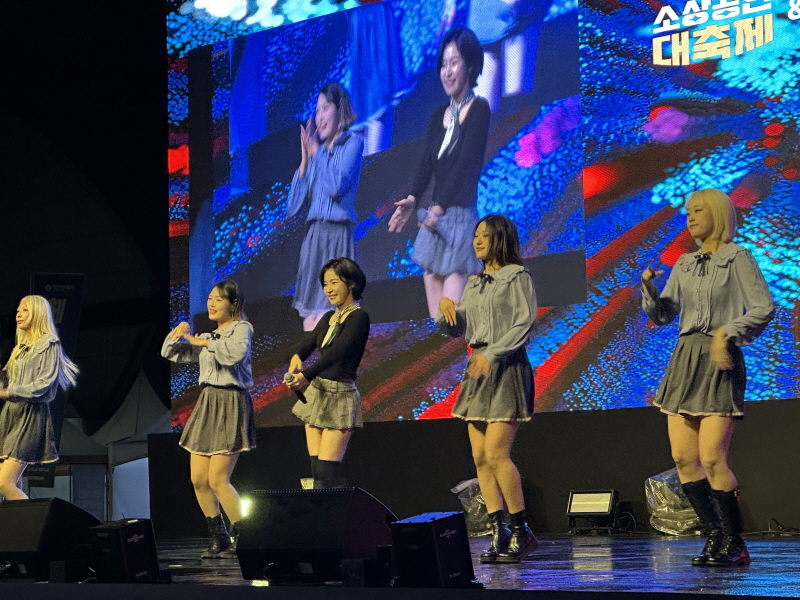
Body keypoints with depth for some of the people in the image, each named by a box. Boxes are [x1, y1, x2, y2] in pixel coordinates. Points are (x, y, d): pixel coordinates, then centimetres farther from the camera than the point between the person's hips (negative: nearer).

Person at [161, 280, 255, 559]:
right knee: (198, 479, 5)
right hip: (207, 403, 8)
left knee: (217, 479, -13)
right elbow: (171, 354, 23)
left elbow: (237, 352, -28)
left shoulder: (241, 328, -5)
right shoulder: (208, 335, 20)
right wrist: (178, 334, 3)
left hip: (231, 405, -8)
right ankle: (219, 538, 16)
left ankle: (242, 538, -3)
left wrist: (205, 342, -18)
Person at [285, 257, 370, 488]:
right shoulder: (328, 318, 15)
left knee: (328, 473, -13)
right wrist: (296, 359, -22)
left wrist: (307, 375, -36)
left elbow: (337, 352, -23)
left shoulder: (358, 317, -10)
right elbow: (307, 345, 3)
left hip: (340, 396, -8)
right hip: (316, 394, 8)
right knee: (316, 472, 4)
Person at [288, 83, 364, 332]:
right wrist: (305, 160, 6)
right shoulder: (318, 151, 17)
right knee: (310, 324, 3)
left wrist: (317, 152, -3)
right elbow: (293, 206, 12)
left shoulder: (353, 142, 1)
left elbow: (338, 185, -17)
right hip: (314, 236, 7)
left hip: (337, 235, -7)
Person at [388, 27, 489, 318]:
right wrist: (412, 200, -13)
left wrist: (440, 207, -18)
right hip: (435, 219, 7)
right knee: (434, 315, 3)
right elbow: (427, 163, 4)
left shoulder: (479, 109, -5)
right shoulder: (438, 116, 15)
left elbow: (466, 164, -13)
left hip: (460, 218, -7)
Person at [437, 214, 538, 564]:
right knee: (480, 457, 1)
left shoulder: (517, 277, -3)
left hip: (506, 368, -8)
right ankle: (498, 534, 5)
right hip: (478, 369, 8)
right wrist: (445, 307, -2)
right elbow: (456, 329, 18)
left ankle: (521, 531, -4)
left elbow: (524, 325, -12)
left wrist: (491, 354, -20)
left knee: (496, 454, -14)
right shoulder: (474, 283, 18)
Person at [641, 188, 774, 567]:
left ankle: (735, 544, -3)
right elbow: (663, 315, 15)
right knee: (683, 457, 0)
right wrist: (648, 288, -2)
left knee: (712, 458, -13)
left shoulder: (737, 258, -1)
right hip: (685, 359, 7)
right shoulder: (685, 265, 16)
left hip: (720, 363, -6)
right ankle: (716, 537, 9)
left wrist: (728, 332, -16)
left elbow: (764, 308, -9)